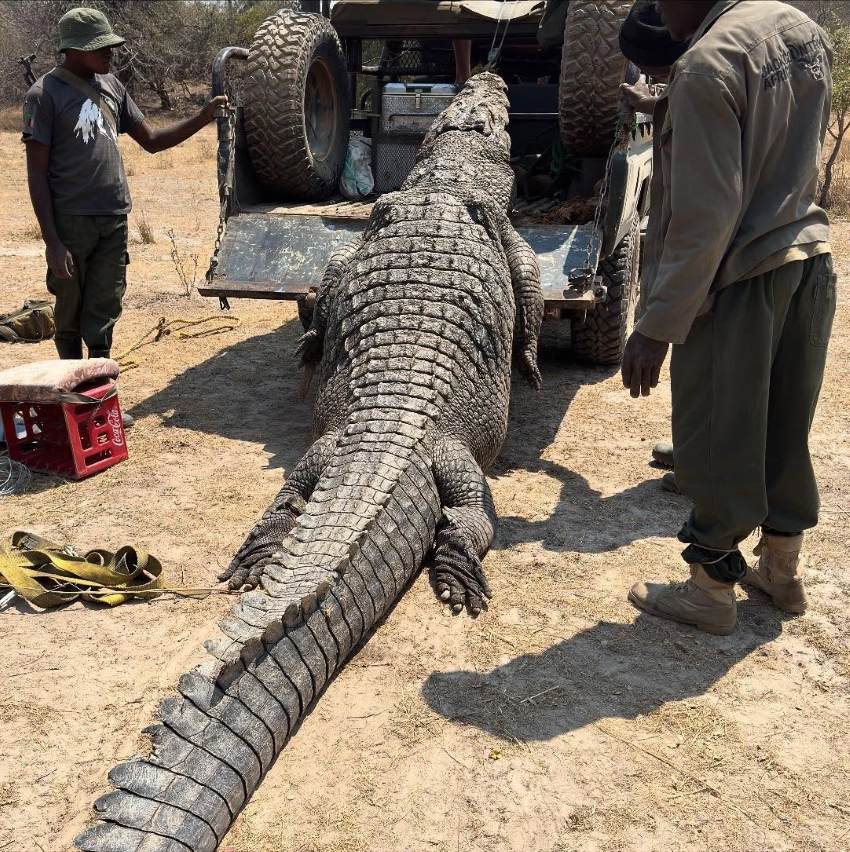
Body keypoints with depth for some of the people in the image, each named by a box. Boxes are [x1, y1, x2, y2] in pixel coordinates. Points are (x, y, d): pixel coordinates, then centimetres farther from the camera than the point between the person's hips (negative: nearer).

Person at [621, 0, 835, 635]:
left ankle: (712, 590, 21)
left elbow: (706, 216, -23)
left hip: (738, 280, -8)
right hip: (809, 261, 8)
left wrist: (656, 326, -20)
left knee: (716, 442, 6)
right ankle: (783, 570, 36)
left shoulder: (707, 65, -19)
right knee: (784, 429, 19)